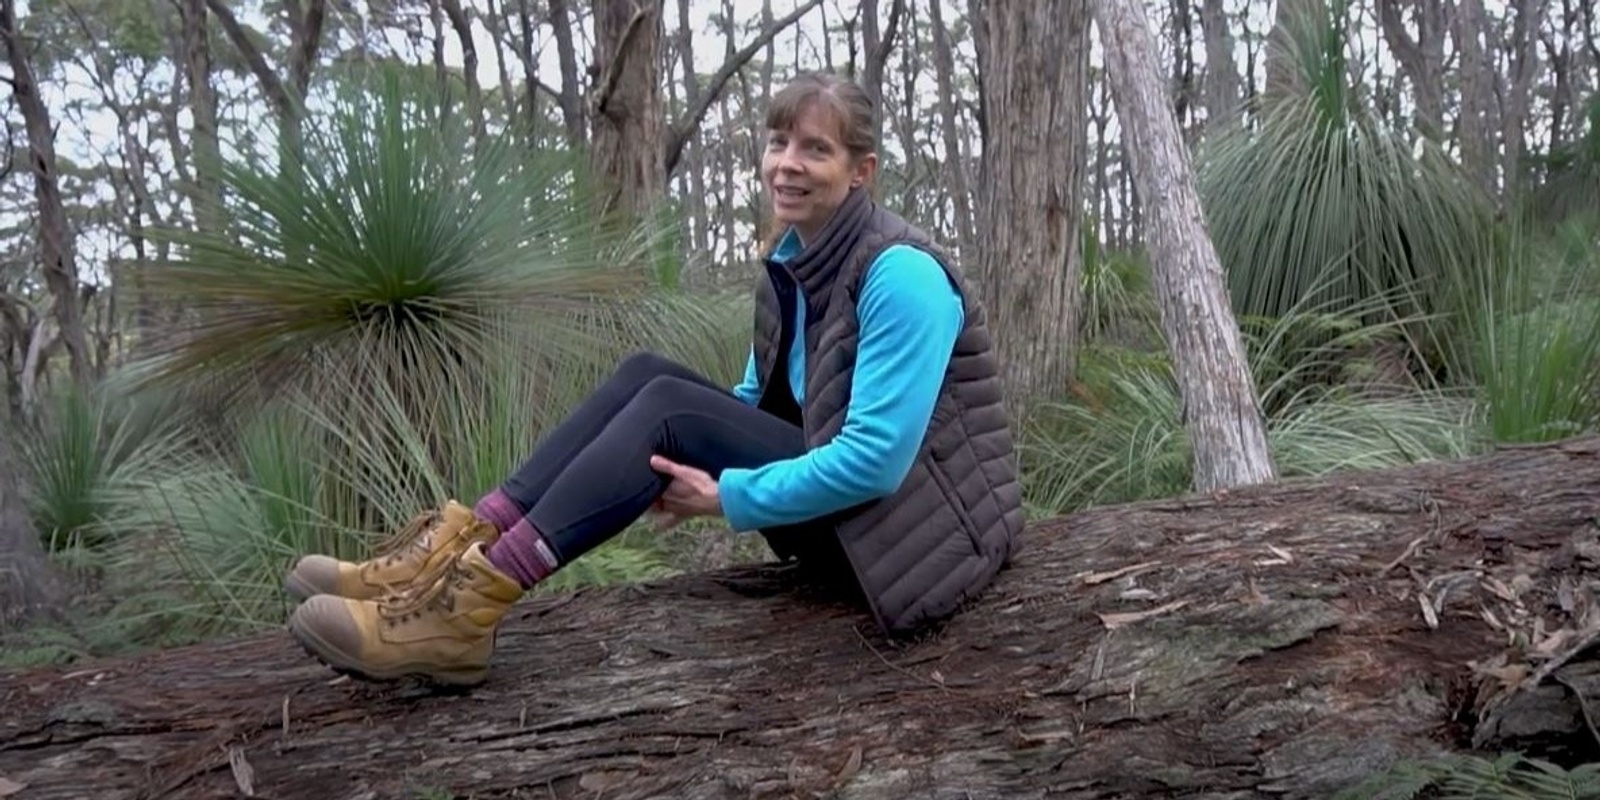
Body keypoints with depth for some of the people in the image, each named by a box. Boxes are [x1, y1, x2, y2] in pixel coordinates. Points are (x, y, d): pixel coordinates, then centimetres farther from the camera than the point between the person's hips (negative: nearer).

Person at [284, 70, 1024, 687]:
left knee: (669, 408, -22)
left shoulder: (900, 275, -19)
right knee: (647, 376, -8)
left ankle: (474, 602, -28)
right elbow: (755, 406, 12)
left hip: (913, 522, -8)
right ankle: (467, 547, -18)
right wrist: (692, 472, -8)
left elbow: (877, 458, -26)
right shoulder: (790, 263, 7)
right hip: (837, 499, 8)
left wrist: (731, 497, -20)